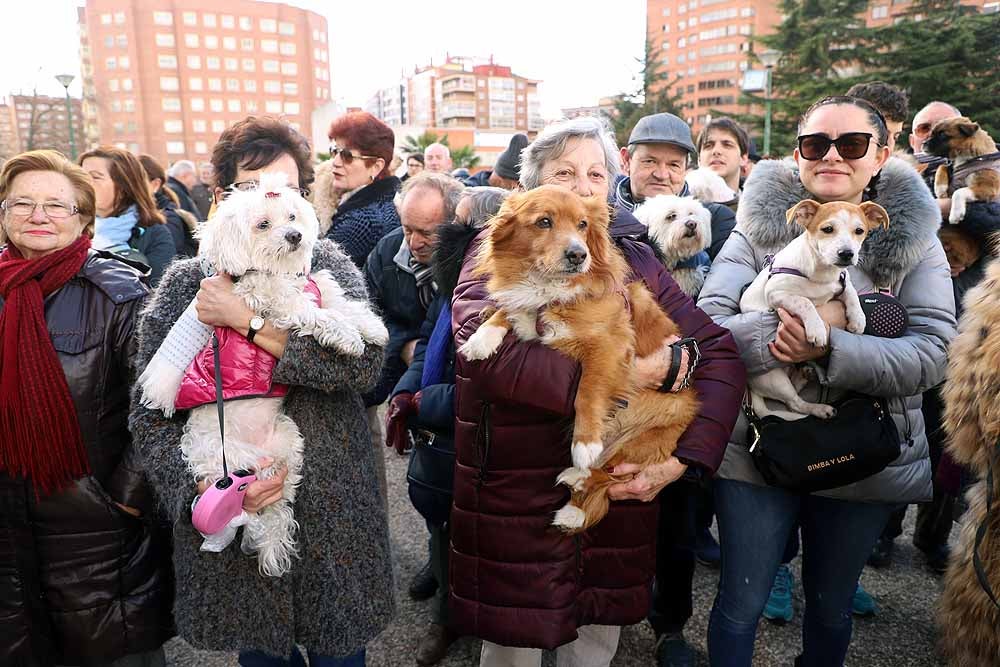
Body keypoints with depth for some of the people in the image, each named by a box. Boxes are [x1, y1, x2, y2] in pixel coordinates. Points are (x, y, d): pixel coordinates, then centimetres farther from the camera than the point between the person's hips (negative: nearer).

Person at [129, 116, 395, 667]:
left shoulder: (327, 265, -3)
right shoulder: (184, 282, 0)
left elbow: (365, 361, -20)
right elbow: (149, 414, -1)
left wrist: (246, 319, -20)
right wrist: (205, 486, -17)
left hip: (332, 521, 0)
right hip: (229, 535, 1)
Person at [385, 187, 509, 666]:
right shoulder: (453, 286, 4)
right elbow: (428, 344, 10)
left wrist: (421, 402, -19)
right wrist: (404, 393, -7)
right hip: (437, 441, 8)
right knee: (441, 532, 25)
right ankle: (446, 614, 49)